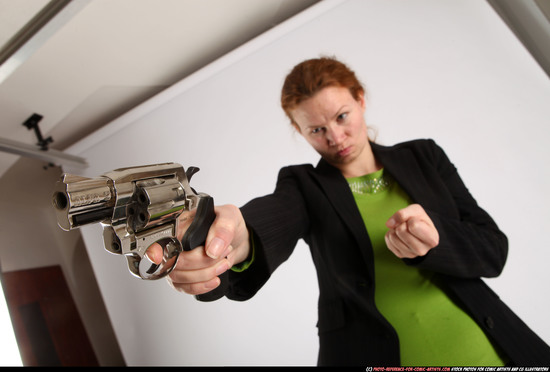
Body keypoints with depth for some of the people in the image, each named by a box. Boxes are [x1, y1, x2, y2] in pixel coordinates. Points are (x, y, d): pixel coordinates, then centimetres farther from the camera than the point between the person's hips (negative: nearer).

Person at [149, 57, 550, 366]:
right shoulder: (304, 184, -4)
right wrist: (239, 241, -51)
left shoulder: (424, 157, 3)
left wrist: (435, 242, -21)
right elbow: (275, 218, -27)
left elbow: (493, 249, 0)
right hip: (373, 354, -2)